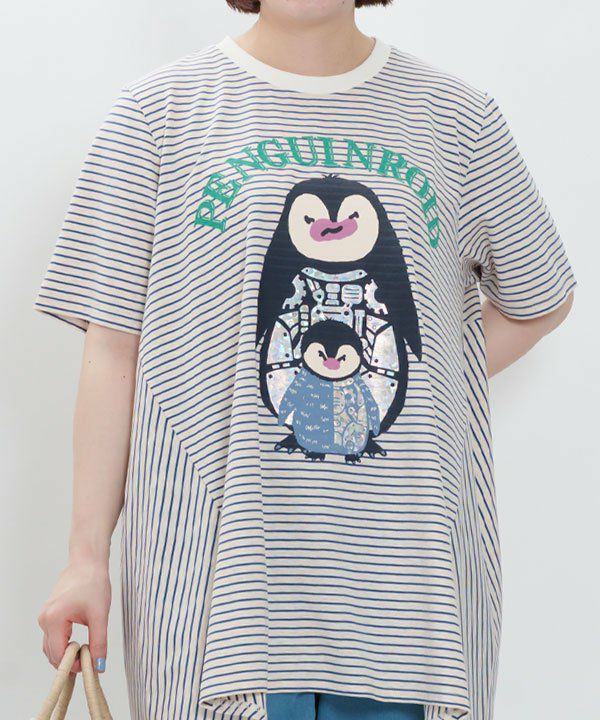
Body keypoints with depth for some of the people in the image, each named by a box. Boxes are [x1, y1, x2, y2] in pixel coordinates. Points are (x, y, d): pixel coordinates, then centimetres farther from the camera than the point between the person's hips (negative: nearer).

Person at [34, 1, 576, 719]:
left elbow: (540, 300, 20)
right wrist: (87, 556, -3)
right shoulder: (156, 112, 4)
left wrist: (432, 391, 4)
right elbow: (113, 350, 1)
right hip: (217, 556, -1)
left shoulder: (456, 118, 9)